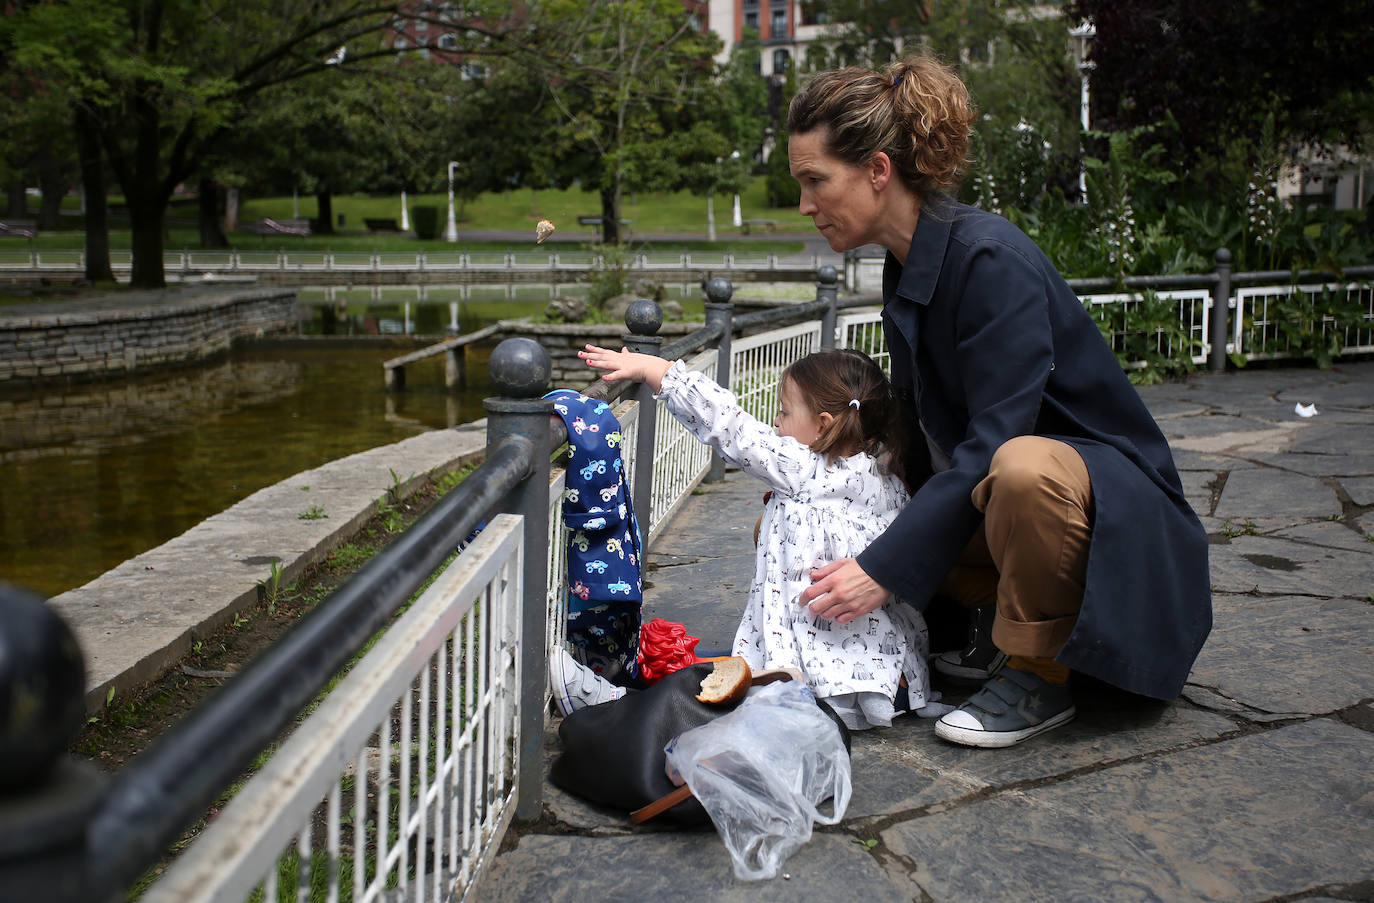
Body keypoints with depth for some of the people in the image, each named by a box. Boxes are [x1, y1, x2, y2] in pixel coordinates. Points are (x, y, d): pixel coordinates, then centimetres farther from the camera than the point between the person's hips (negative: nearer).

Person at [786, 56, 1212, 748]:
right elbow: (921, 434, 9)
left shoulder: (990, 257, -24)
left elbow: (994, 443, -29)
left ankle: (1040, 674, -18)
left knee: (1022, 468, -44)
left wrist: (885, 566, -30)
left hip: (1106, 490, -8)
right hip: (969, 488, 9)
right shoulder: (904, 268, 3)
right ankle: (1000, 620, 6)